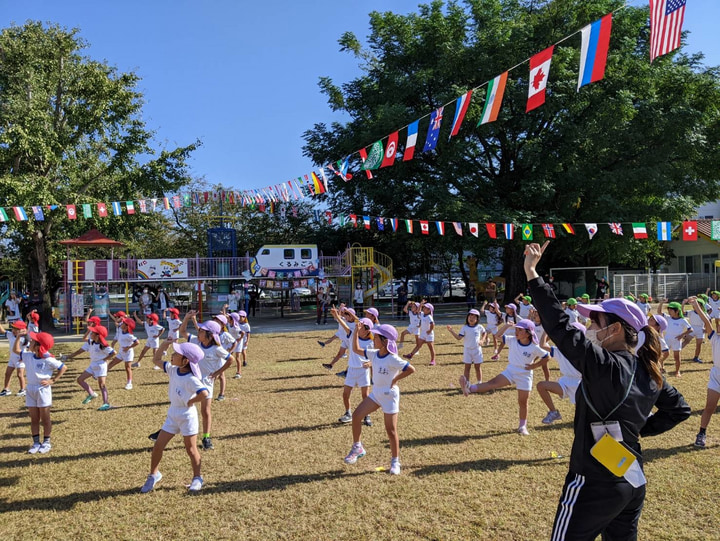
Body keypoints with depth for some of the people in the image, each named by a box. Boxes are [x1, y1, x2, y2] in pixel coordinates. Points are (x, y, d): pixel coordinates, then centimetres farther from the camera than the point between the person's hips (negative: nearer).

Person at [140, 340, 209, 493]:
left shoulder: (191, 379, -25)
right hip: (172, 414, 7)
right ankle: (154, 474, 29)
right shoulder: (173, 370, -2)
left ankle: (197, 478, 23)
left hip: (187, 416, -7)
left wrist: (191, 401, -23)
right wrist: (163, 346, -4)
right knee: (158, 446, 8)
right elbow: (156, 360, 10)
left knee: (190, 449, 6)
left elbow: (205, 394, -38)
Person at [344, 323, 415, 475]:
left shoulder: (392, 359, -22)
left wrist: (395, 379, -18)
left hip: (389, 395, -7)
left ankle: (395, 462, 17)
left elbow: (411, 369, -24)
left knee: (391, 430, 1)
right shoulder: (374, 354, 0)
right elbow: (356, 349, 8)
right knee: (356, 415, -1)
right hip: (376, 393, 7)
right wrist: (356, 332, -1)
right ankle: (357, 448, 15)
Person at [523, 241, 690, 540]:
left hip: (595, 484, -8)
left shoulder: (605, 366, -23)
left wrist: (531, 274, -30)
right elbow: (679, 409, 14)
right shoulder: (649, 371, 2)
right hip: (633, 482, 8)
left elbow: (561, 328, -30)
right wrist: (640, 429, 11)